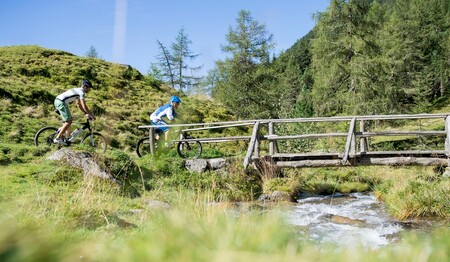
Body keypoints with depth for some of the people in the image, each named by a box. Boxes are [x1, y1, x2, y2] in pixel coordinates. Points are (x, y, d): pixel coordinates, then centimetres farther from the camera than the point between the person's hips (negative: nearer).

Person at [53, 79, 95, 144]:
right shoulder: (81, 92, -7)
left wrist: (86, 113, 27)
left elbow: (78, 104, 31)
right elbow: (84, 106, -12)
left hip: (57, 100, 10)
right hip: (61, 102, -10)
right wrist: (91, 115, -2)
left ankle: (68, 138, 20)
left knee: (67, 120, 17)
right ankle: (58, 138, -11)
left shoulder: (78, 90, 23)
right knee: (68, 121, -9)